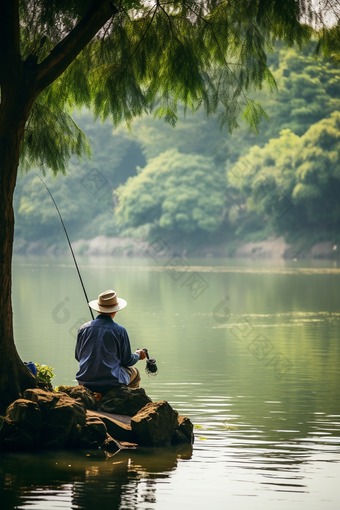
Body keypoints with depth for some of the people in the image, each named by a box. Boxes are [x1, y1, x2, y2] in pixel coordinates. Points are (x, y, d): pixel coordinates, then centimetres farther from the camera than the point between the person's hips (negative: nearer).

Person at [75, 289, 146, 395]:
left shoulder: (84, 328, -2)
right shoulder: (120, 331, -10)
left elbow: (78, 357, 11)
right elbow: (127, 361, -2)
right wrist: (138, 355, 21)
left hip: (85, 383, 3)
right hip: (110, 384, -3)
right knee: (134, 373, 27)